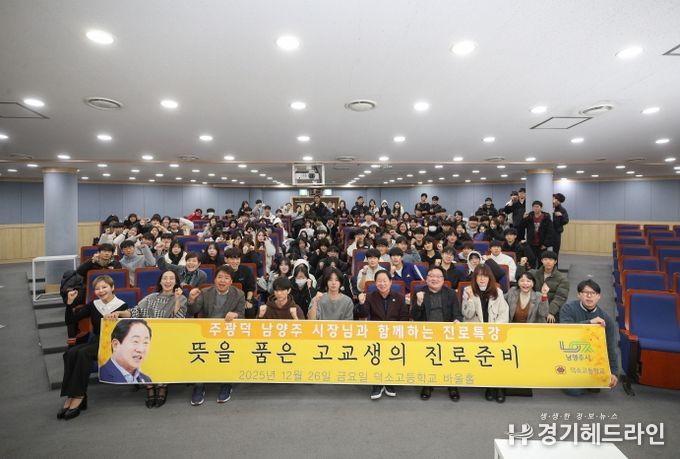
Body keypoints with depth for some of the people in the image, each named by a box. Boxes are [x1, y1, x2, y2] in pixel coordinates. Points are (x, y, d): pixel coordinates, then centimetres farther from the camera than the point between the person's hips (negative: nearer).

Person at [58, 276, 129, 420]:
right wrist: (69, 302, -3)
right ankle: (70, 396, -23)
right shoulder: (93, 305, 11)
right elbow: (71, 320, 8)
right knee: (70, 353, -24)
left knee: (83, 353, -30)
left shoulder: (122, 306, -4)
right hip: (95, 341, 5)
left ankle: (78, 397, -24)